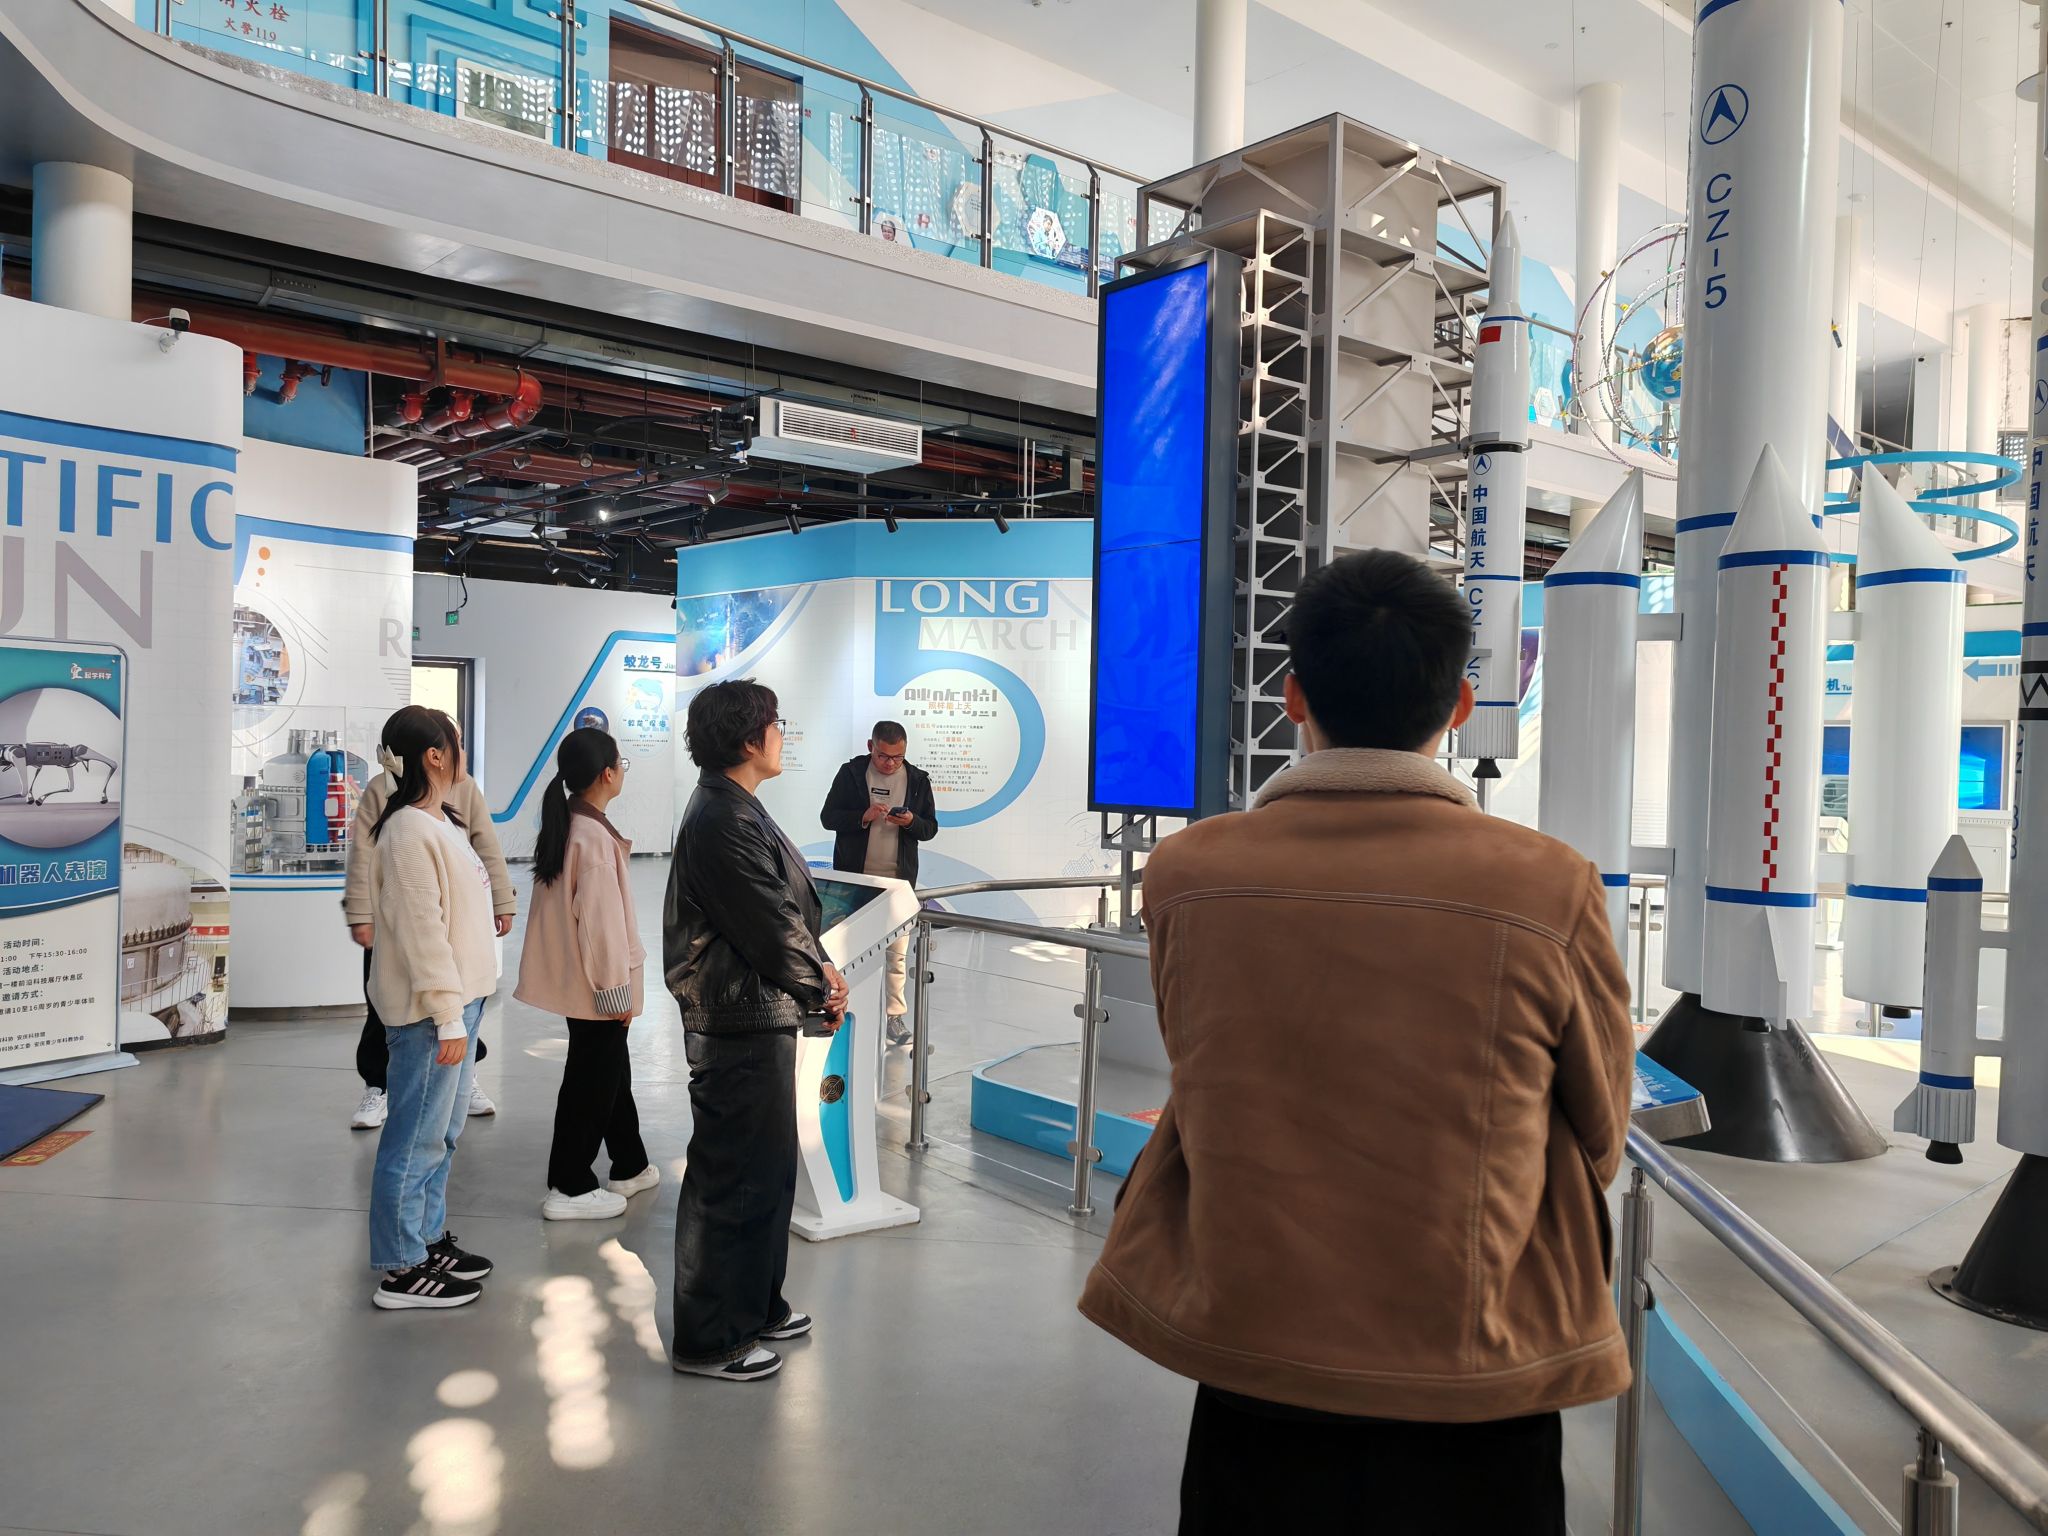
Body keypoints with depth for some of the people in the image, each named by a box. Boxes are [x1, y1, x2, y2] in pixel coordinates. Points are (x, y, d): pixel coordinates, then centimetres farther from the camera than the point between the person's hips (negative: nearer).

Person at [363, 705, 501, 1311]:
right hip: (430, 1009, -10)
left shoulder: (440, 823, 13)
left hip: (458, 997, 10)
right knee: (418, 1139, 0)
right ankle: (401, 1271, 10)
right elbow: (421, 931, -21)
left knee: (442, 1131, 19)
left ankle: (428, 1238, 32)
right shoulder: (410, 832, -18)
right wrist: (448, 1018, -20)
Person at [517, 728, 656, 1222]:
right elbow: (600, 919, -24)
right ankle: (570, 1188, 13)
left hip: (575, 977, 10)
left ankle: (629, 1167, 34)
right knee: (593, 1080, 3)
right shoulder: (594, 837, -23)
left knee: (611, 1070, 20)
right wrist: (617, 989, -17)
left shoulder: (564, 825, 7)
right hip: (594, 983, -10)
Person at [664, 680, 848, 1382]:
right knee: (736, 1178, 1)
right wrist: (822, 988, -7)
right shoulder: (723, 823, -21)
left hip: (758, 1015, 11)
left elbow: (785, 913, 16)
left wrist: (816, 970, 4)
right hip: (740, 1025, -11)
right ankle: (709, 1339, 15)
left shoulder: (733, 810, 12)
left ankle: (754, 1303, 36)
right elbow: (771, 929, -21)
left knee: (766, 1166, 21)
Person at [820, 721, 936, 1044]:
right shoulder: (851, 773, -1)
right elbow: (828, 818, -2)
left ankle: (894, 1014, 10)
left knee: (896, 952, 1)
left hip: (898, 879, 1)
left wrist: (911, 822, -15)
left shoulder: (917, 780, 3)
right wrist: (863, 817, -18)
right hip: (854, 877, -1)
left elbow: (930, 828, 8)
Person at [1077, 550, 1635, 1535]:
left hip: (1250, 1370, 1)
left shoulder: (1185, 872, -13)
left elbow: (1203, 1100, 1)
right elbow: (1598, 1142, -1)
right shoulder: (1549, 887, -17)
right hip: (1477, 1386, -1)